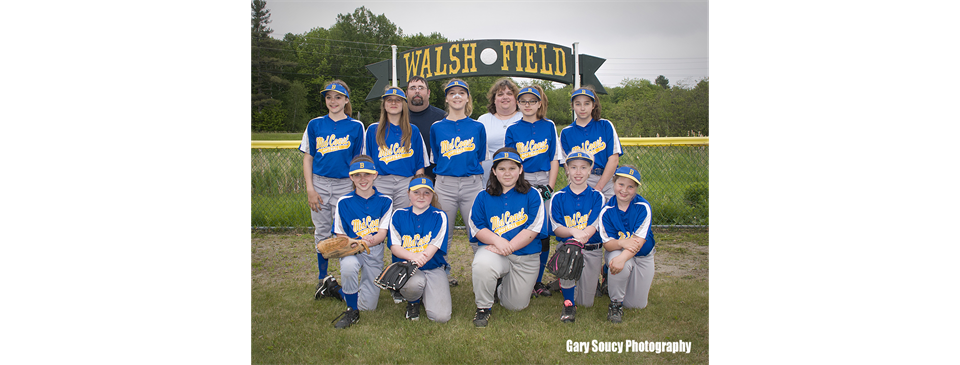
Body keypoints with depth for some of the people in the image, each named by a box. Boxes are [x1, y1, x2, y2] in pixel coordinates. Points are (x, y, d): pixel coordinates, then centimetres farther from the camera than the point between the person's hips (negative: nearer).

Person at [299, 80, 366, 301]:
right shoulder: (315, 125, 5)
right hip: (319, 184, 2)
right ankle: (323, 278, 24)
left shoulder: (355, 126, 1)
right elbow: (308, 158, 6)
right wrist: (310, 188, -3)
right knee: (322, 233, 11)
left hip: (345, 185, -2)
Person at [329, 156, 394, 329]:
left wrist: (368, 241, -32)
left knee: (368, 305, -2)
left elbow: (382, 234, -8)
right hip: (350, 250, -1)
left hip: (374, 251, 1)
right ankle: (352, 312, -14)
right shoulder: (344, 202, -3)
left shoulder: (385, 201, -2)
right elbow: (340, 235, -1)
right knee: (349, 265, -39)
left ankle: (342, 291, 33)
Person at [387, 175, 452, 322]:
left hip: (433, 268, 0)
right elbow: (394, 247, -3)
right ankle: (413, 302, 2)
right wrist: (413, 256, -25)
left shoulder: (439, 216, 2)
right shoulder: (398, 215, 7)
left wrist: (421, 258, -29)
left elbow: (434, 247, -8)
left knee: (441, 316, -18)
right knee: (415, 282, -38)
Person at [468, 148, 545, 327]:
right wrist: (497, 240, -24)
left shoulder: (532, 195, -1)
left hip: (525, 256, 1)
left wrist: (508, 247, -21)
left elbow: (532, 230, -9)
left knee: (516, 305, 5)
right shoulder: (484, 197, 4)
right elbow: (477, 228, -3)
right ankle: (483, 307, -7)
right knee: (482, 264, -37)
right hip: (492, 250, -1)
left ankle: (500, 285, 41)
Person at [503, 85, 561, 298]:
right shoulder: (513, 130, 6)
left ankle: (538, 281, 14)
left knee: (543, 233, 2)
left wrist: (550, 186, -2)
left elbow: (555, 159, 7)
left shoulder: (549, 127, 8)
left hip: (543, 182, 1)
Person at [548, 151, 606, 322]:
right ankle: (569, 304, -18)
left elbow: (593, 226, -11)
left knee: (586, 302, -2)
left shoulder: (597, 197, 2)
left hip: (592, 250, 1)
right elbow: (557, 228, -7)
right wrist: (574, 232, -29)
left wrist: (583, 235, -34)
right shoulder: (558, 197, 3)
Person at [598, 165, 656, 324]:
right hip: (617, 251, -1)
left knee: (637, 304, 5)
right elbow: (607, 243, -18)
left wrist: (622, 258, -45)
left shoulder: (644, 207, -19)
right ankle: (615, 304, -13)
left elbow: (639, 240, -28)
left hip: (643, 256, 1)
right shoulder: (606, 210, -14)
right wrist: (622, 242, -42)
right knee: (622, 267, -38)